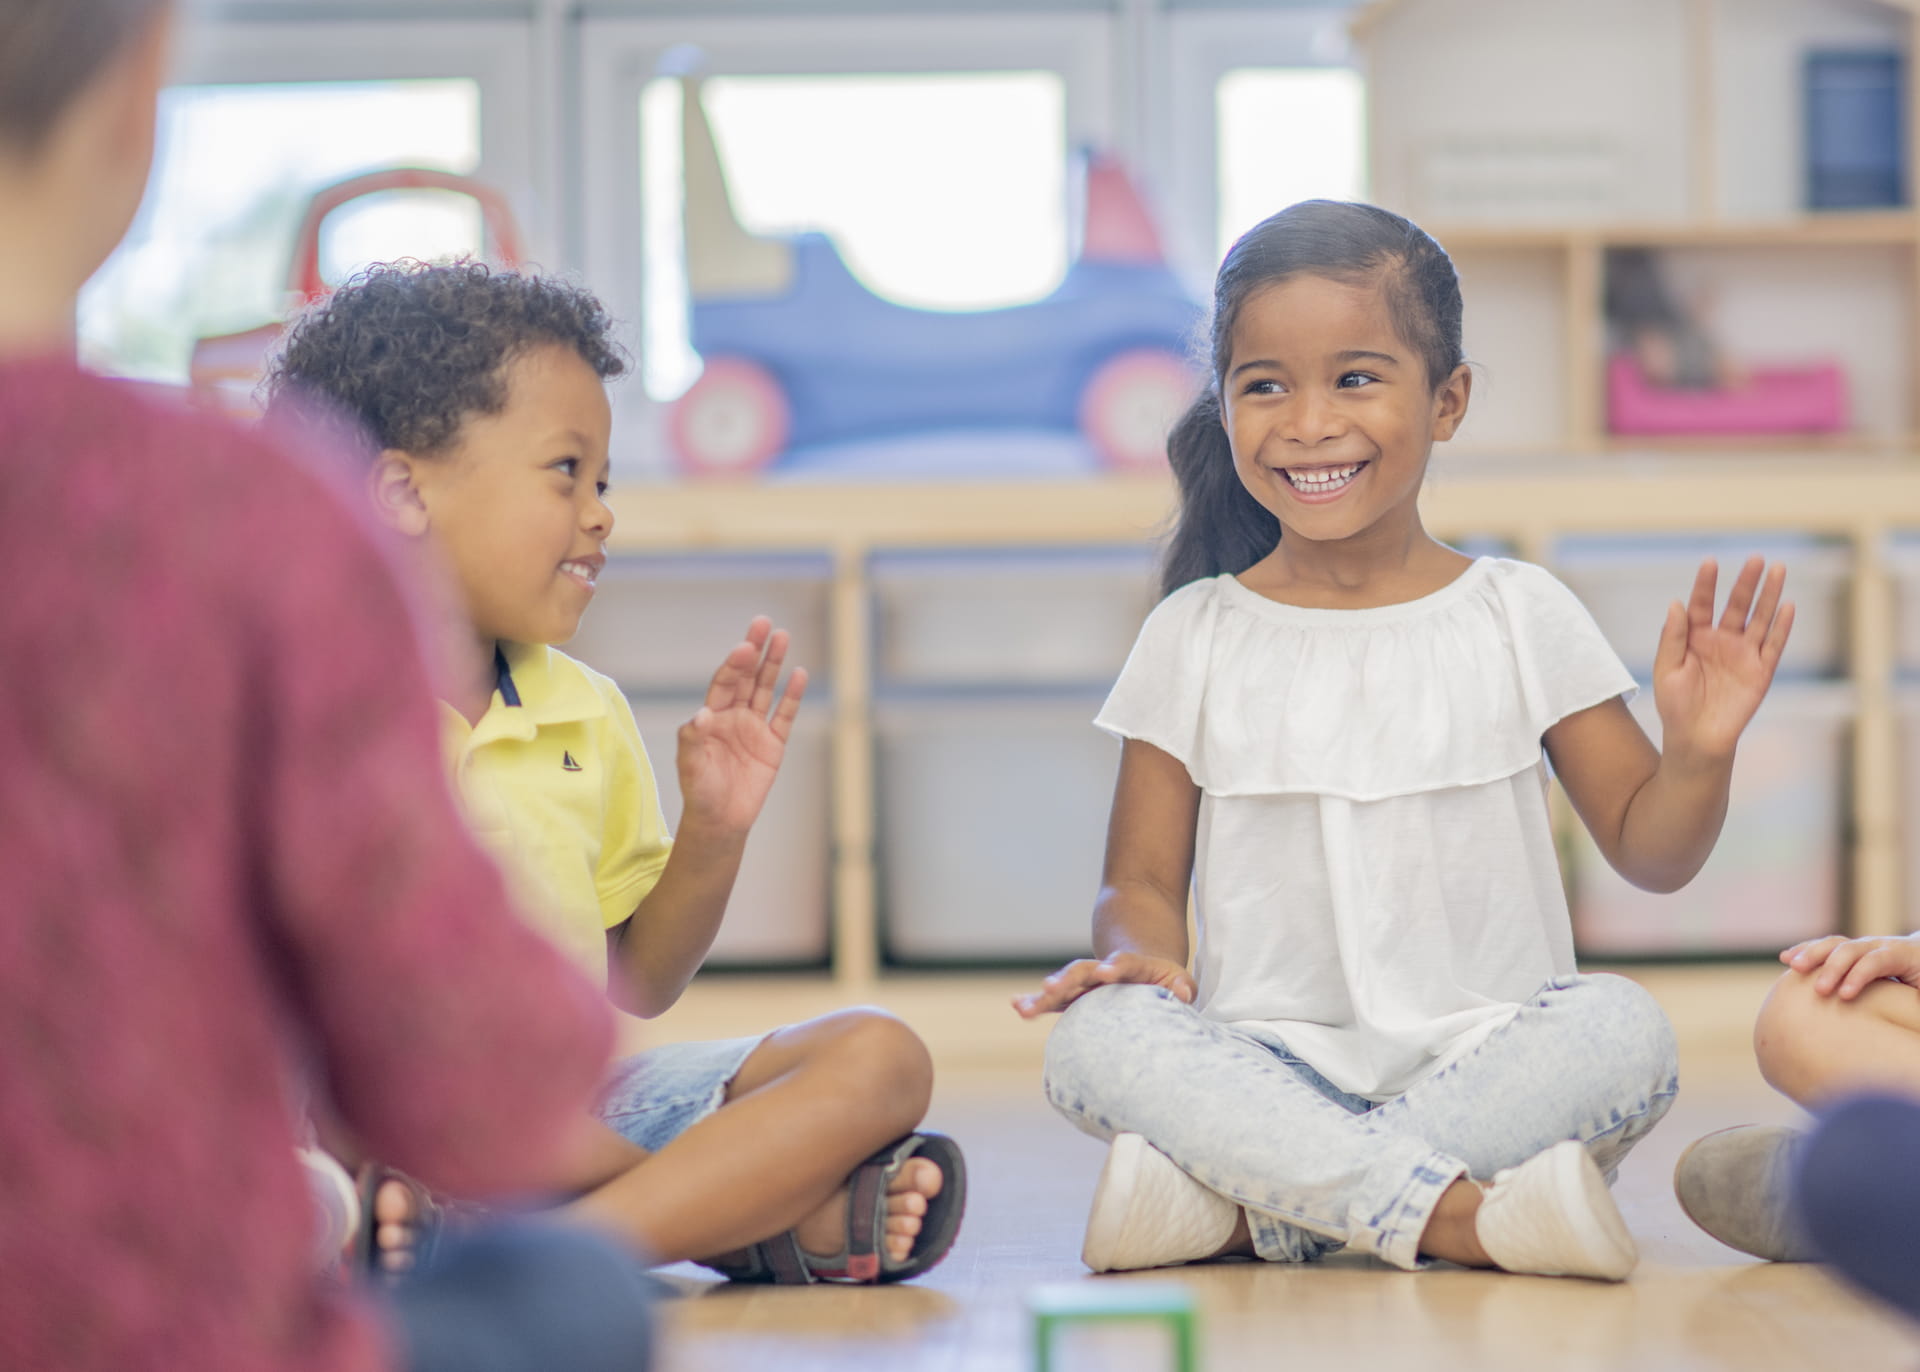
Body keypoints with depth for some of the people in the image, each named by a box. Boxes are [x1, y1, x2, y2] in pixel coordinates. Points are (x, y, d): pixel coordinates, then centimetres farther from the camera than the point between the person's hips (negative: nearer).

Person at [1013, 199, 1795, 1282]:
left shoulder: (1521, 616, 6)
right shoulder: (1197, 637, 8)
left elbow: (1651, 851, 9)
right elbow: (1143, 879, 9)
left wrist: (1701, 749, -12)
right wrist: (1137, 951, -15)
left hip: (1483, 1055, 0)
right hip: (1272, 1062, 0)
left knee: (1623, 1031, -32)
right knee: (1095, 1040, -30)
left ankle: (1240, 1206, -31)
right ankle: (1467, 1218, -36)